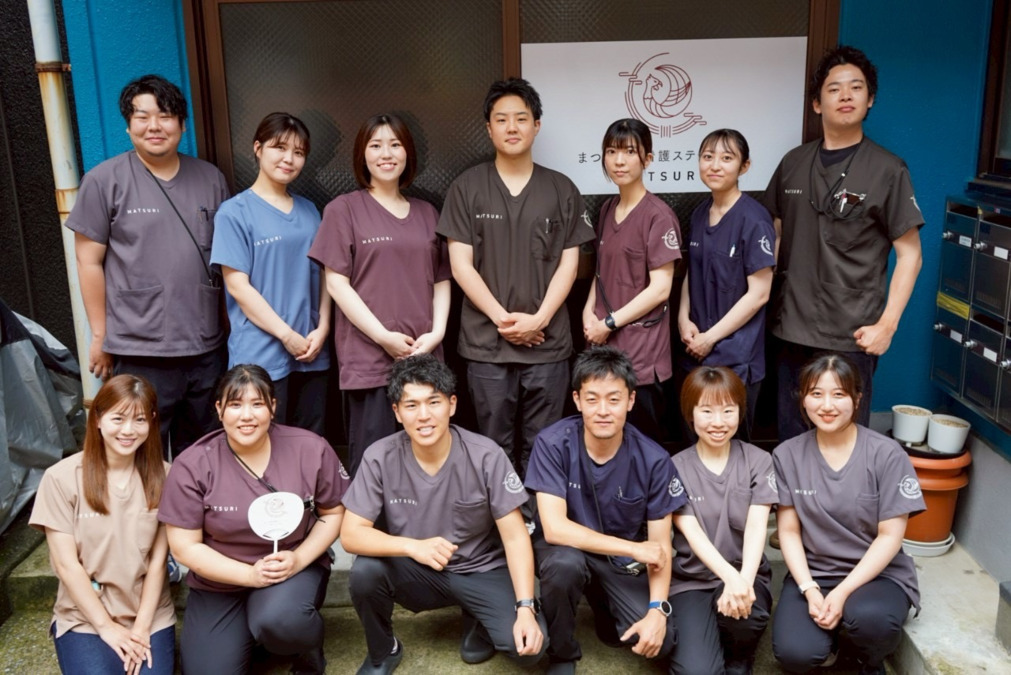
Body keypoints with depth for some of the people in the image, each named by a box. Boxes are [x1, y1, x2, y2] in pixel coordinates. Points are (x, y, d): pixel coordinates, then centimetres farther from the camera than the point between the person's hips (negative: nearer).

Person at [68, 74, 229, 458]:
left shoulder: (210, 179, 8)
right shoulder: (104, 181, -3)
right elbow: (89, 261, -2)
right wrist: (100, 335, -4)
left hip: (206, 348, 4)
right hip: (139, 353, -3)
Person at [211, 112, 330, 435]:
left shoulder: (309, 211, 13)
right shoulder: (235, 212, -4)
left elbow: (323, 275, 12)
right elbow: (237, 286, -10)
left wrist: (322, 328, -3)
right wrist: (288, 335, -12)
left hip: (311, 353, 5)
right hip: (262, 356, -5)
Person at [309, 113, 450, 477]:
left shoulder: (426, 213, 16)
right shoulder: (344, 209, 3)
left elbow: (442, 279, 14)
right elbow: (336, 283, -4)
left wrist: (437, 331, -3)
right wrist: (384, 337, -10)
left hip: (424, 357, 4)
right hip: (368, 359, -4)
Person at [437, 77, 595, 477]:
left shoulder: (561, 190, 7)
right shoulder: (467, 188, 4)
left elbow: (568, 263, 4)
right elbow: (461, 264, -1)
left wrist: (538, 319, -9)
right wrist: (502, 318, -10)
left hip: (548, 342, 1)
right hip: (486, 343, 0)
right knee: (495, 447, 8)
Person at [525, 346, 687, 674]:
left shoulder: (653, 460, -16)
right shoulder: (552, 444, -22)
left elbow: (660, 546, -10)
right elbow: (555, 528, -27)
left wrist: (657, 610, -25)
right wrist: (634, 548, -26)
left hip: (623, 562, 2)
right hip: (569, 548, -2)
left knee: (659, 641, -18)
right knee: (564, 563, -36)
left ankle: (606, 608, 17)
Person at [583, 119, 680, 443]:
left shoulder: (658, 215, -10)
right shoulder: (607, 209, 12)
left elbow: (660, 289, -13)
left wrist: (610, 323, -11)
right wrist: (589, 312, 2)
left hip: (641, 354, -6)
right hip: (604, 345, 6)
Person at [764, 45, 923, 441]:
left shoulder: (886, 170, -3)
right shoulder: (794, 163, 8)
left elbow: (909, 254, -3)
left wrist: (887, 324, -12)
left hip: (850, 336, -3)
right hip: (791, 329, 4)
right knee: (790, 438, 14)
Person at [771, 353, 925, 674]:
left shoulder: (886, 454, -9)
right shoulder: (787, 455, -3)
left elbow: (890, 536, -10)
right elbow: (789, 531, -1)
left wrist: (843, 593, -18)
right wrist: (809, 589, -15)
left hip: (877, 573, -1)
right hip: (812, 574, 1)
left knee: (869, 618, -35)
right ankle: (830, 635, 13)